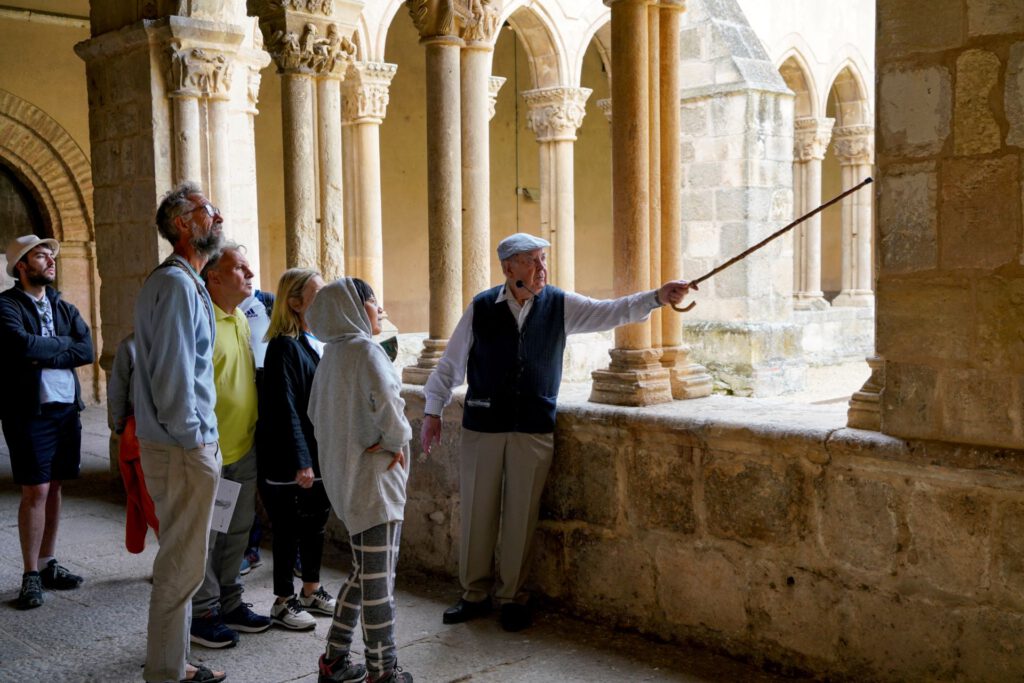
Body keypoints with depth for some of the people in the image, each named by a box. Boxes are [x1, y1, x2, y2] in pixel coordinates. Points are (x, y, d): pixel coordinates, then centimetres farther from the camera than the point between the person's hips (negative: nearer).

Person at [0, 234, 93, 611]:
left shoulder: (63, 307, 14)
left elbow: (86, 350, -1)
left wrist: (43, 352, -13)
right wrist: (63, 345, -8)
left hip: (66, 407, 6)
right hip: (30, 410, -6)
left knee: (54, 488, 12)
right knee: (35, 491, -5)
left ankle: (47, 564, 22)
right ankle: (31, 574, 5)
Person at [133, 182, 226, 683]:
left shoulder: (176, 280, 16)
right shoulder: (178, 284, -17)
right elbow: (173, 374, -22)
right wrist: (191, 437, -17)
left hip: (177, 444, 11)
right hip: (184, 449, -11)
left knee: (180, 560, 18)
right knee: (182, 564, -1)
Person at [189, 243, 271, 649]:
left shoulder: (241, 319, 12)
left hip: (244, 447, 9)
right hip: (212, 450, -8)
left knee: (237, 531, 17)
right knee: (206, 535, 3)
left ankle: (229, 602, 29)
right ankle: (203, 614, 16)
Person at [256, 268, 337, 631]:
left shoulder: (321, 343, 8)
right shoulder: (285, 346, -15)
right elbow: (285, 409, -18)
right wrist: (300, 461, -20)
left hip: (323, 455, 8)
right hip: (291, 461, -8)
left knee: (316, 524, 17)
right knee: (289, 530, 4)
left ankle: (311, 591, 32)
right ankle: (283, 602, 17)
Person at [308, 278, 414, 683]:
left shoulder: (331, 354, 12)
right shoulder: (364, 349, -15)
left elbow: (316, 413, 20)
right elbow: (386, 403, -30)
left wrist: (346, 445, 13)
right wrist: (397, 440, -13)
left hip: (345, 478, 9)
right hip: (374, 478, -9)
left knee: (363, 573, 19)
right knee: (379, 580, 0)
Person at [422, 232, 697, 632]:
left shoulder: (560, 306, 2)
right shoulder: (481, 308, -1)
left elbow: (610, 312, -6)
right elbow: (451, 362, 5)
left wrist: (657, 297, -20)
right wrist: (433, 411, 3)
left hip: (534, 430, 1)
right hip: (482, 425, 0)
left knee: (521, 516, 6)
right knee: (478, 513, 7)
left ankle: (512, 597, 22)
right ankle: (475, 595, 23)